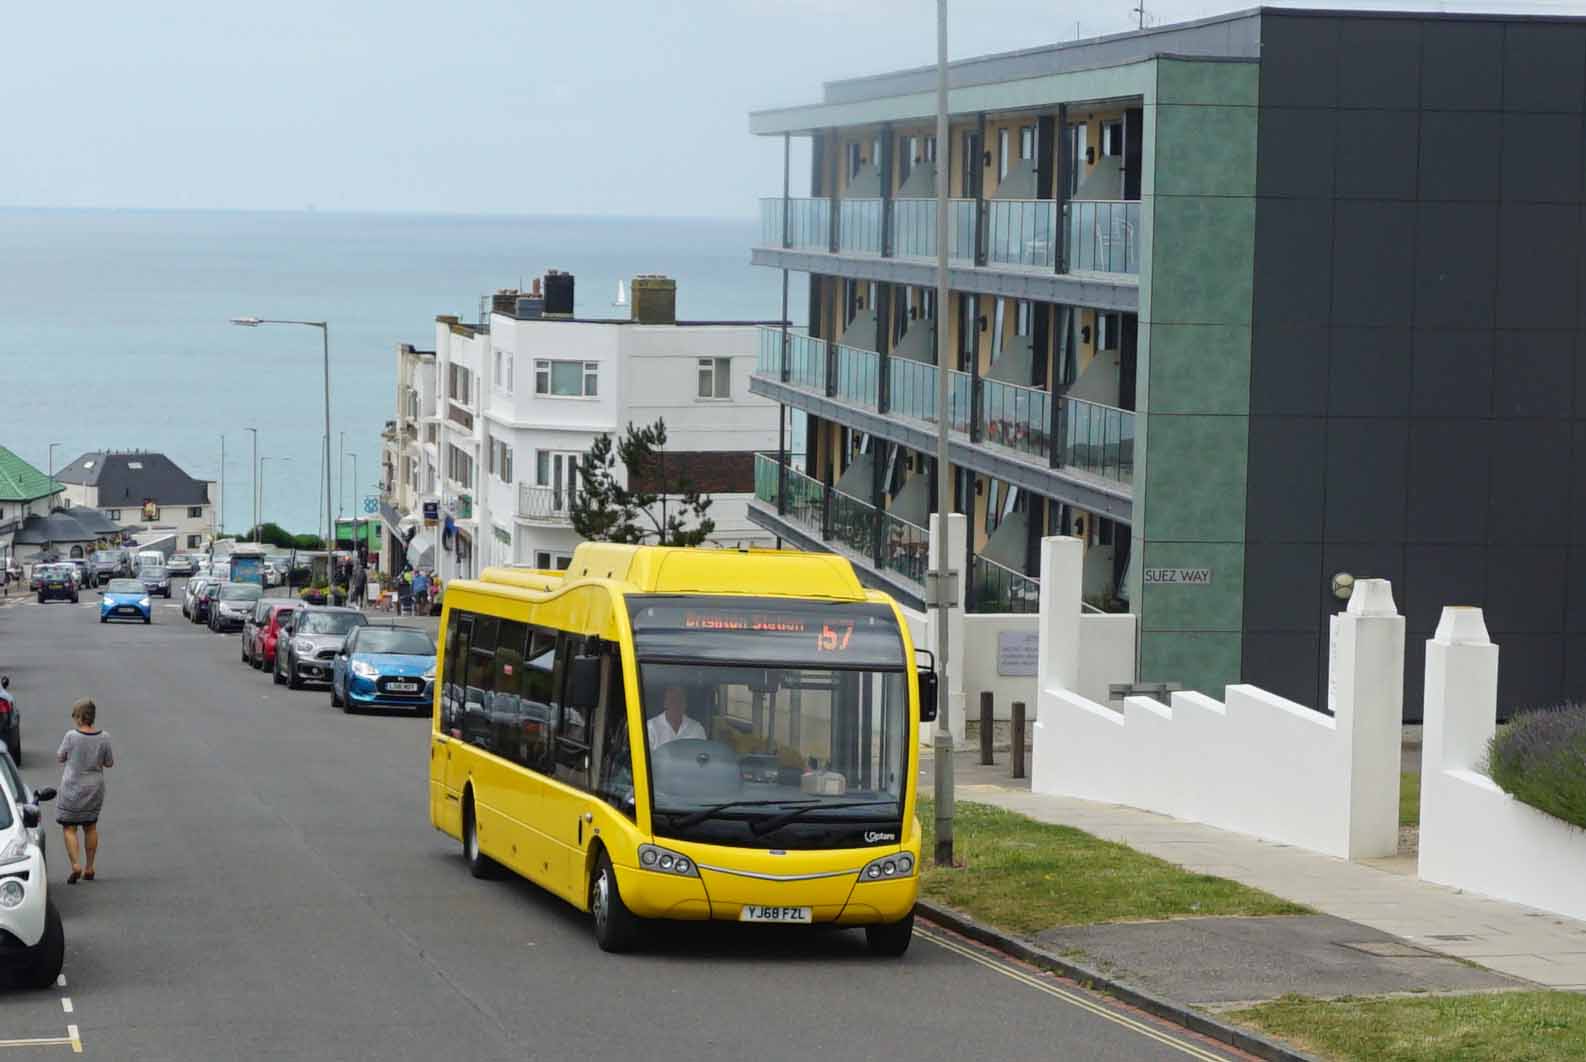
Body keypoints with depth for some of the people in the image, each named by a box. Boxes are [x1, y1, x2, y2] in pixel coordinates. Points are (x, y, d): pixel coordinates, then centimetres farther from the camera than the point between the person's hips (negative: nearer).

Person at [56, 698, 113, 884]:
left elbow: (60, 757, -3)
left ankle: (76, 865, -13)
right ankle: (89, 868, 21)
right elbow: (109, 763, 1)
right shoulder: (104, 738, -7)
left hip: (72, 788, -4)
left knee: (69, 828, 3)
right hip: (95, 788, 4)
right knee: (91, 827, 18)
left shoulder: (71, 736, -17)